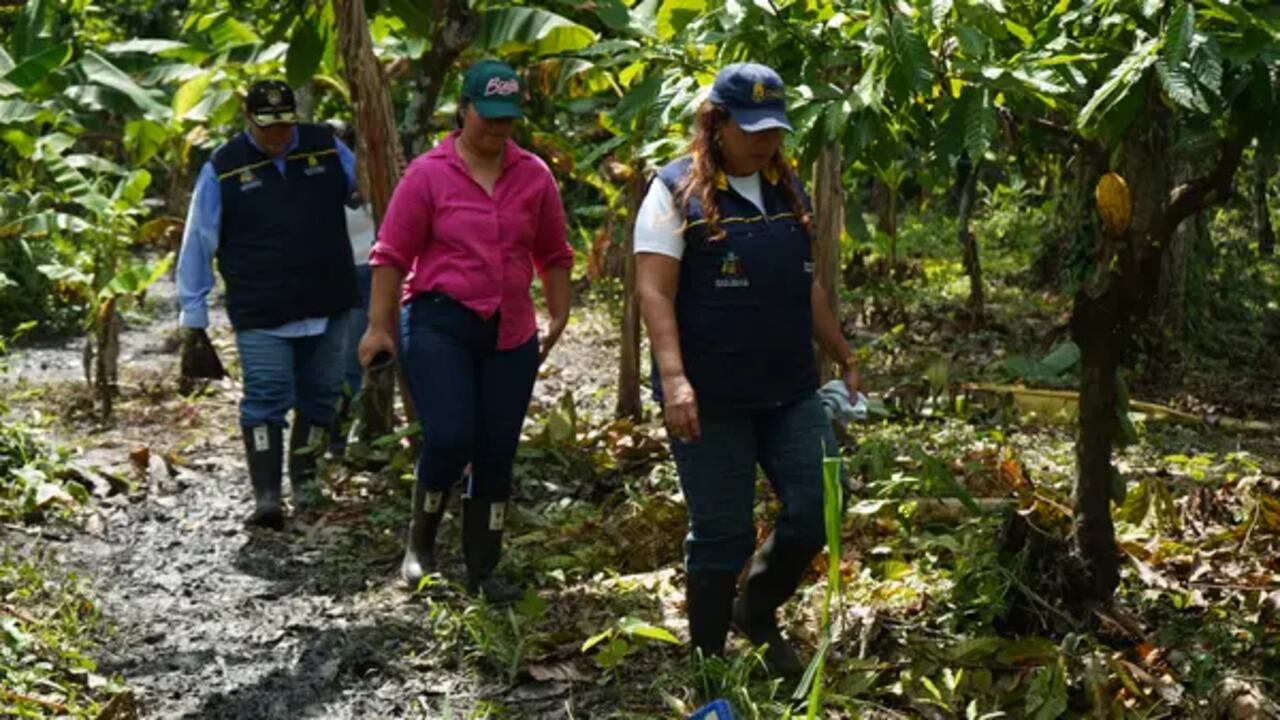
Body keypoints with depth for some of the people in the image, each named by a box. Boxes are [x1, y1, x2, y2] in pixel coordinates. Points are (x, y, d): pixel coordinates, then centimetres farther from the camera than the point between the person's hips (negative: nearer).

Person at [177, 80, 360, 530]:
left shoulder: (327, 149, 4)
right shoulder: (223, 168, -1)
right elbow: (199, 244, 2)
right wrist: (193, 315, 2)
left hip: (328, 306, 3)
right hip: (261, 314, -3)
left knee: (321, 394, 11)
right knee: (265, 399, -10)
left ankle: (304, 475, 30)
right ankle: (266, 497, -10)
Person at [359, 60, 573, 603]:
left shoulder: (534, 176, 7)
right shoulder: (428, 174, -3)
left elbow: (554, 255, 15)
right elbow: (391, 254, -2)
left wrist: (560, 316, 12)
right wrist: (378, 326, -5)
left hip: (511, 333, 4)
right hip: (439, 323, -4)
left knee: (497, 454, 6)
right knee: (449, 438, -15)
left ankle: (483, 570, 18)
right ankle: (420, 540, 12)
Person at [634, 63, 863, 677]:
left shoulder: (788, 191, 12)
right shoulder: (677, 190, -7)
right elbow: (653, 290, -14)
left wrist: (845, 358, 20)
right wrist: (673, 379, -25)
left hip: (790, 389, 6)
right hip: (711, 397, -6)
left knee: (818, 507, 2)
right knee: (722, 533, 1)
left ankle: (758, 610, 28)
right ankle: (708, 663, 19)